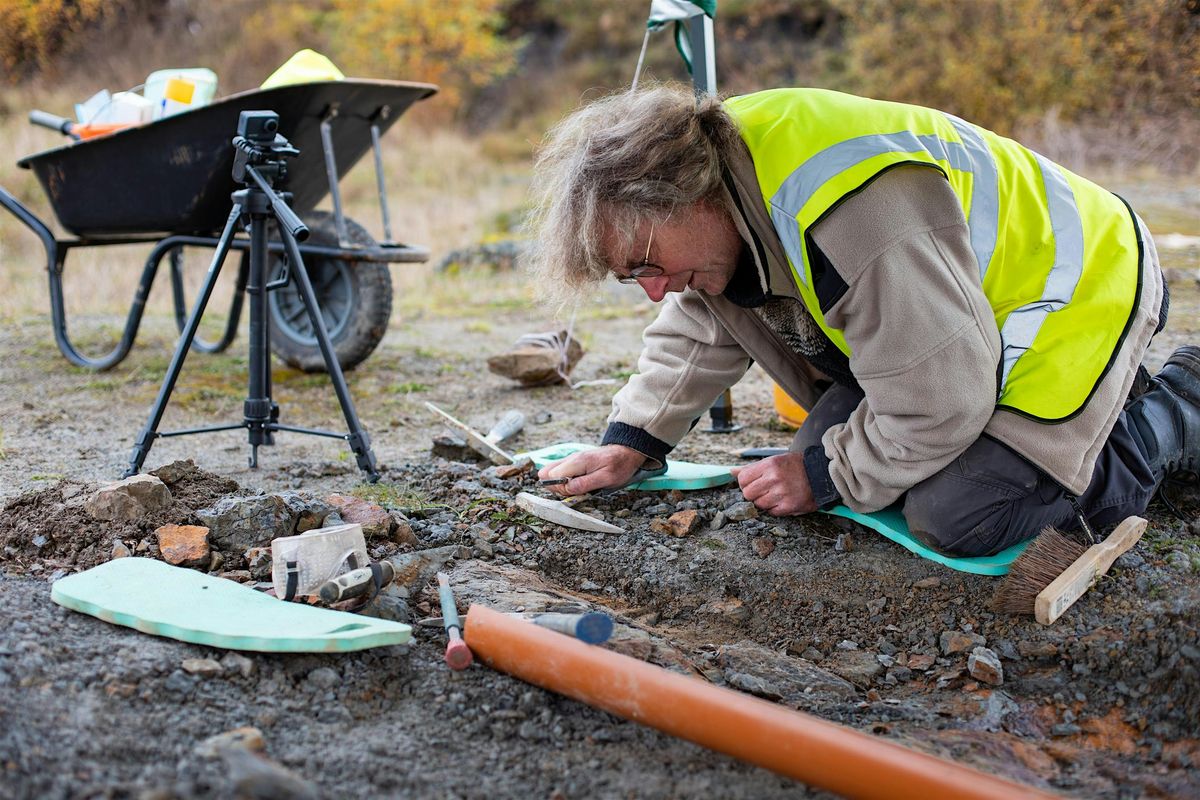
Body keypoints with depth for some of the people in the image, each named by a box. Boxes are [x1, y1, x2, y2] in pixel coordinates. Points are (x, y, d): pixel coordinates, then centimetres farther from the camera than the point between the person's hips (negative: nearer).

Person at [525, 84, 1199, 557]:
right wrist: (632, 444, 0)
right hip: (953, 324, 10)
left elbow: (935, 405, -31)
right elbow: (698, 333, 8)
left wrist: (824, 476, -18)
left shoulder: (859, 213, -41)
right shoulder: (718, 157, -9)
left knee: (956, 517, -22)